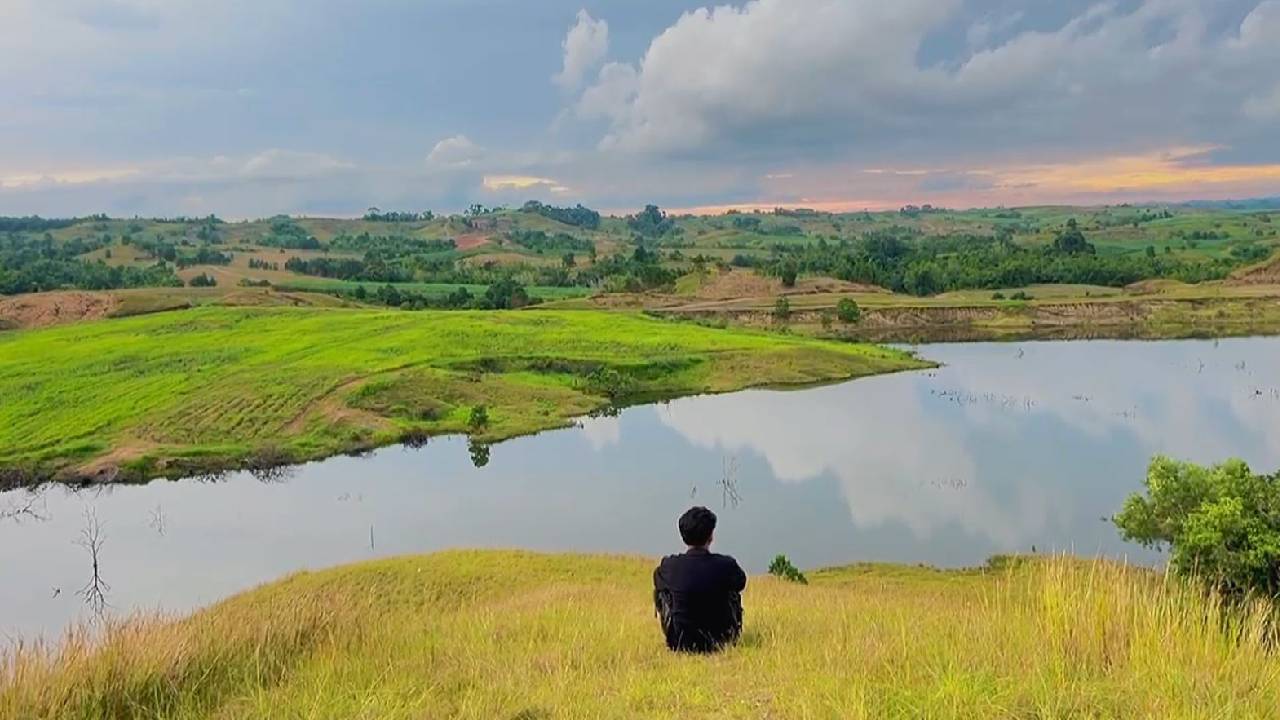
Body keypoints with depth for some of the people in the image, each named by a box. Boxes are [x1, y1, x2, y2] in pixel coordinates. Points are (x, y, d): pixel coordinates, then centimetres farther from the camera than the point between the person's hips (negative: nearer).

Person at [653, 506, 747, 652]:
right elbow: (741, 583, 8)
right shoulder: (726, 565, -17)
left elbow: (658, 585, 10)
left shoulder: (669, 565, -15)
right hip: (720, 643, 0)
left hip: (678, 644, 0)